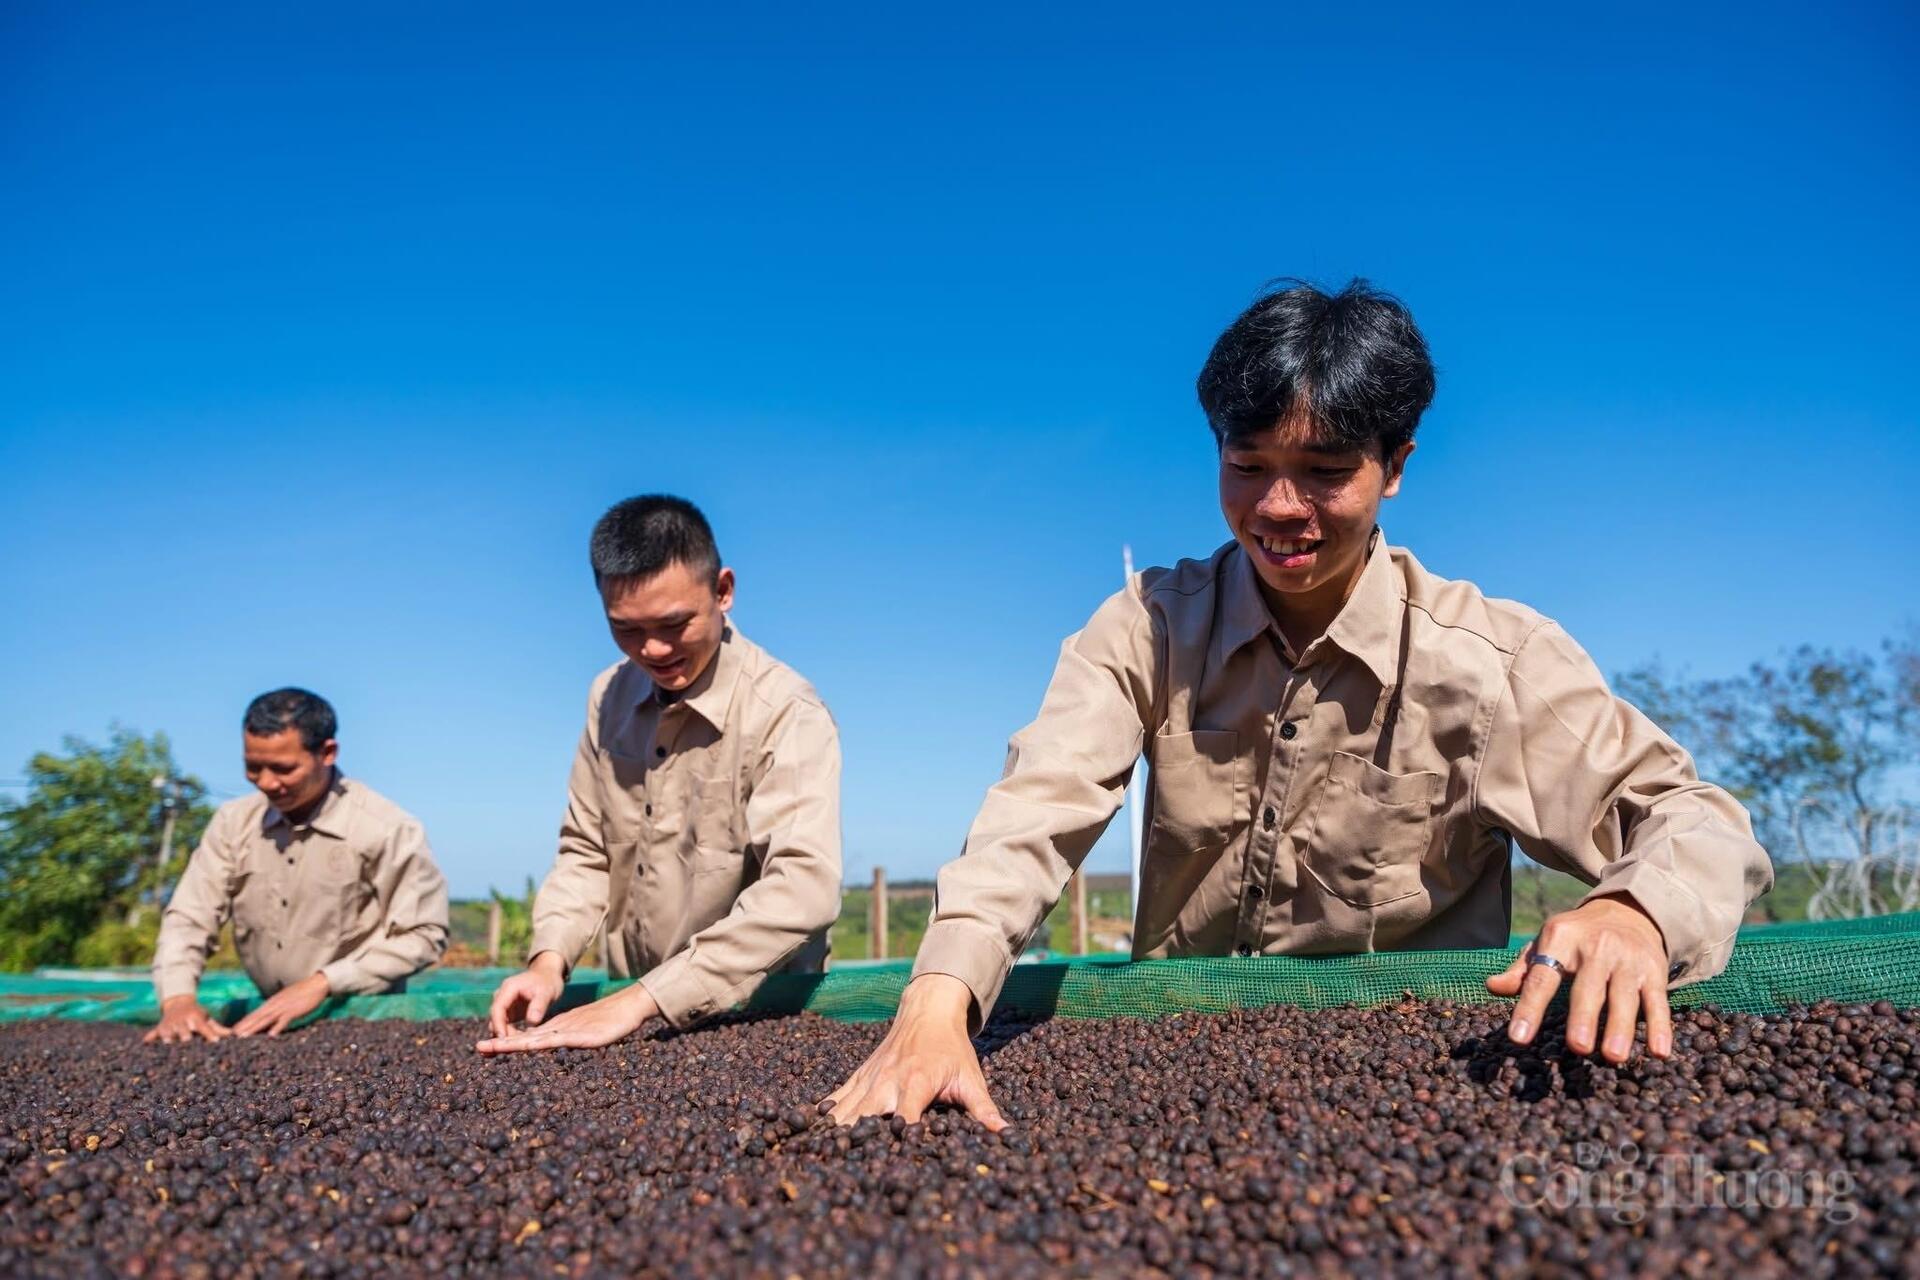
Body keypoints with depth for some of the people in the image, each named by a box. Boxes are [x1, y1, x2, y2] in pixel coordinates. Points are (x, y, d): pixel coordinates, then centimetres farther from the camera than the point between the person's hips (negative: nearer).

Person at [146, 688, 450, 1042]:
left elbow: (423, 934, -12)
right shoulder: (234, 822, 5)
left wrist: (323, 983, -16)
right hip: (272, 1021, 5)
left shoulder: (388, 830, -12)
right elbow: (188, 918, 4)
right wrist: (178, 998, -14)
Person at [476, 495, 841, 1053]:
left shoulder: (786, 713, -16)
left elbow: (803, 887, -26)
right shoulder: (610, 695, 3)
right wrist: (550, 959, -6)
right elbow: (587, 849, 11)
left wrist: (643, 999, -28)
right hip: (630, 1007, 5)